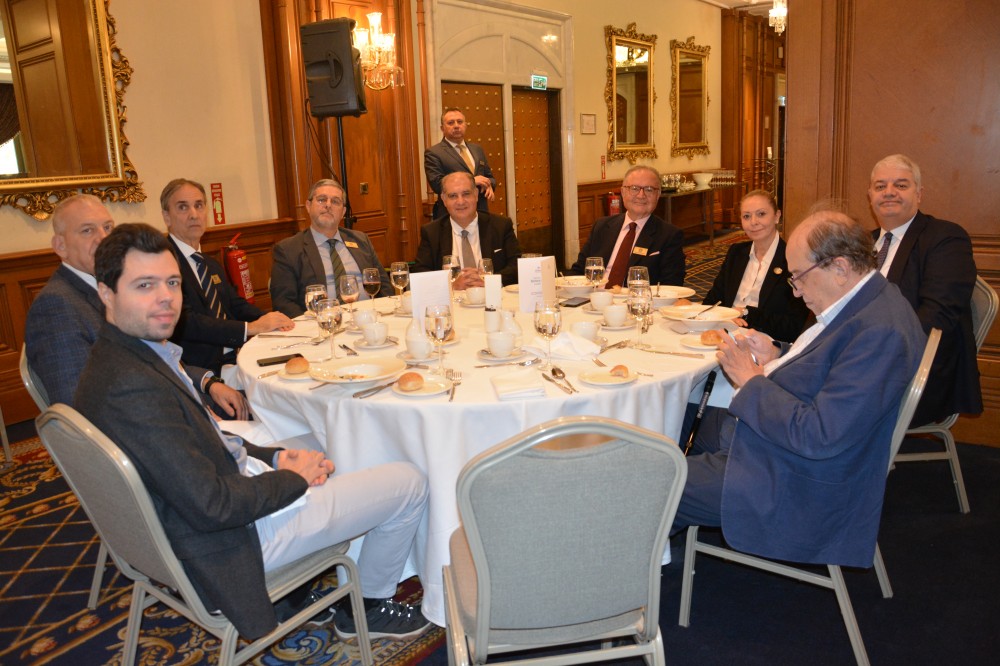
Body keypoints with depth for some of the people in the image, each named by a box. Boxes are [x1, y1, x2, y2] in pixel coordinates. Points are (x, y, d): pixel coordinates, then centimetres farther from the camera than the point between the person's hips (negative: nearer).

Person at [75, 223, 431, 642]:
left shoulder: (116, 358, 1)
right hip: (229, 544, -10)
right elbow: (212, 507, -30)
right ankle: (370, 606, 24)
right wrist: (292, 477, -14)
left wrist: (273, 457, -3)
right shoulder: (133, 387, -31)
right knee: (410, 483, 1)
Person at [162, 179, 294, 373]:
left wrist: (269, 320, -4)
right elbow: (183, 322, -19)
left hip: (234, 357, 8)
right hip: (201, 370, -8)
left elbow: (237, 305, 18)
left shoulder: (212, 265, 22)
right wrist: (250, 328, -20)